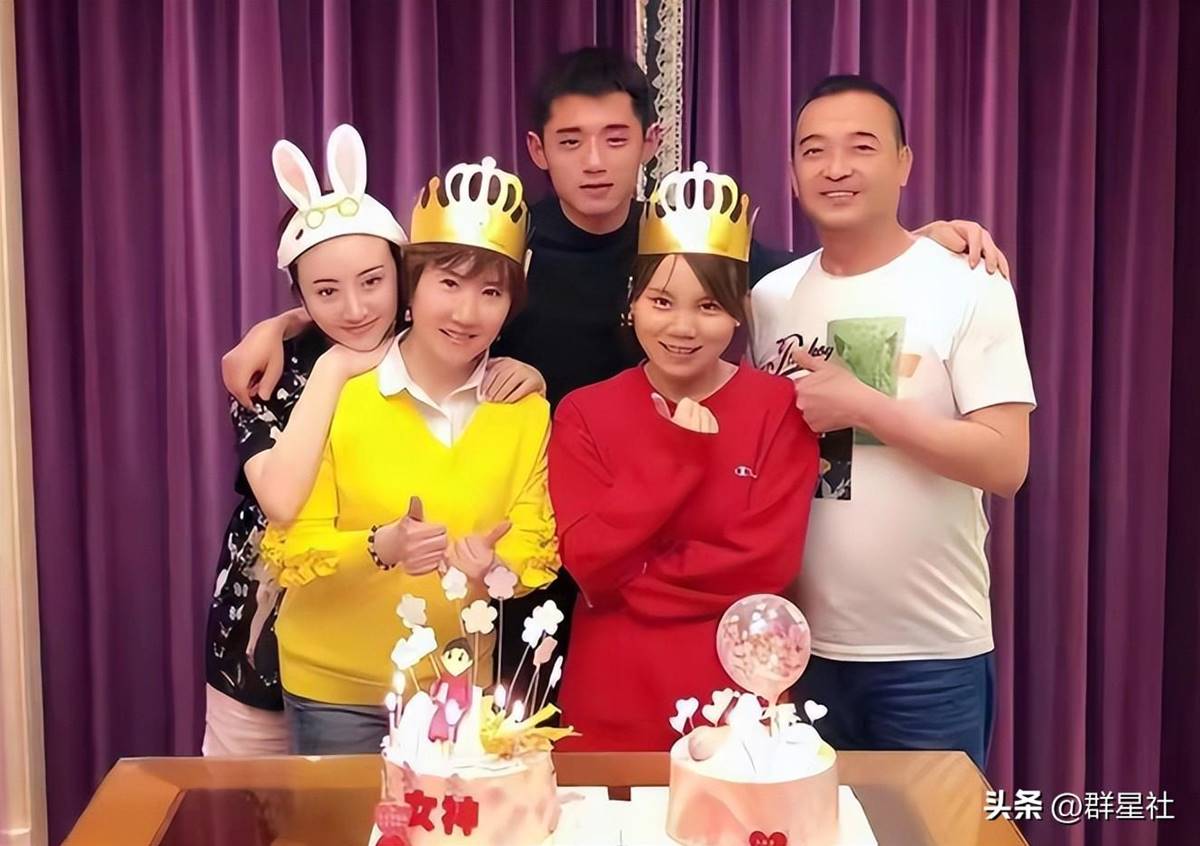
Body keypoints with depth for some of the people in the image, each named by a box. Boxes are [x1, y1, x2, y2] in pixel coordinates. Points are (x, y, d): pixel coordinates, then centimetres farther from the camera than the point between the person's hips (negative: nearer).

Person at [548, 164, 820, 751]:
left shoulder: (779, 407, -3)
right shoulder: (583, 413, 1)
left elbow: (768, 560, -12)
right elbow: (586, 560, -10)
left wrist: (627, 575, -11)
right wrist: (677, 454, -17)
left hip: (739, 703, -1)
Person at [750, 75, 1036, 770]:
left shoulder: (969, 289, -9)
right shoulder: (770, 297, 4)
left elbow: (1005, 464, -15)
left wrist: (858, 404, -20)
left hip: (933, 652, -4)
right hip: (801, 644, 4)